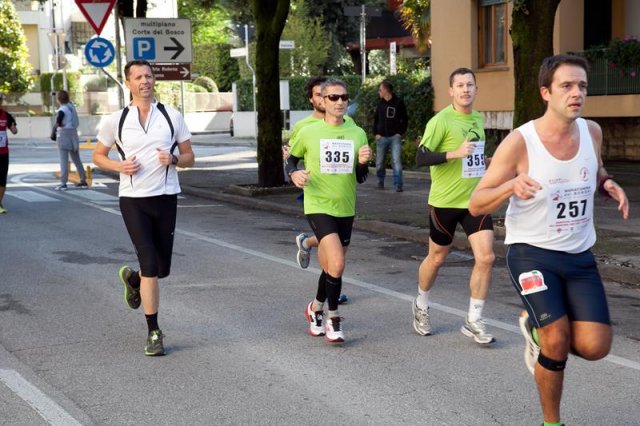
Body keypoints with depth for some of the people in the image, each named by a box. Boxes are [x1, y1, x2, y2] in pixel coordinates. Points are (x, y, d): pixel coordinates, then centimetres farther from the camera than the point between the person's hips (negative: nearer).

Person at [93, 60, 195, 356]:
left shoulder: (172, 116, 4)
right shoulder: (116, 120, 2)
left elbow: (189, 157, 10)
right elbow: (98, 155, 12)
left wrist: (174, 159, -13)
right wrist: (119, 166, -9)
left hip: (166, 198, 2)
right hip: (133, 199, -2)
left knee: (162, 268, 8)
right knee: (150, 266, -11)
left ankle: (133, 278, 44)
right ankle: (153, 333, -2)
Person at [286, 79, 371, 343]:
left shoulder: (357, 134, 3)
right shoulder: (308, 133, -5)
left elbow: (360, 178, 7)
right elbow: (292, 160, 11)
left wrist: (363, 163, -14)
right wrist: (295, 174, -11)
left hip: (345, 208, 4)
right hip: (318, 206, -4)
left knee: (331, 266, 15)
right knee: (337, 263, -19)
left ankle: (316, 308, 40)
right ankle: (332, 318, -1)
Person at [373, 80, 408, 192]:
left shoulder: (399, 103, 0)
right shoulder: (380, 104, 10)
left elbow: (405, 119, 3)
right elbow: (375, 120, 16)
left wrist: (400, 133, -5)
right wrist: (376, 133, 4)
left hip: (395, 137, -3)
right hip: (382, 137, 4)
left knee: (396, 162, -11)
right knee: (379, 162, 6)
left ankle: (398, 185, -9)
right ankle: (380, 181, 24)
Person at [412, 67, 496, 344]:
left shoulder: (478, 119, 8)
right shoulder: (441, 121, -13)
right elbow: (421, 158, -19)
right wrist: (455, 153, -28)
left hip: (475, 200, 5)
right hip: (445, 201, -5)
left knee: (486, 257, -8)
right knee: (437, 258, 11)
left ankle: (473, 321, 4)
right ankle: (421, 306, 38)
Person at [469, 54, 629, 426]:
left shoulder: (592, 132, 0)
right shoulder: (519, 142, -15)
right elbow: (476, 205, -12)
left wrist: (609, 185, -5)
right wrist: (511, 186, -32)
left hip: (580, 256, 5)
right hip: (531, 253, -4)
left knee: (595, 347, -7)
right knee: (557, 340, -18)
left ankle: (536, 327, 26)